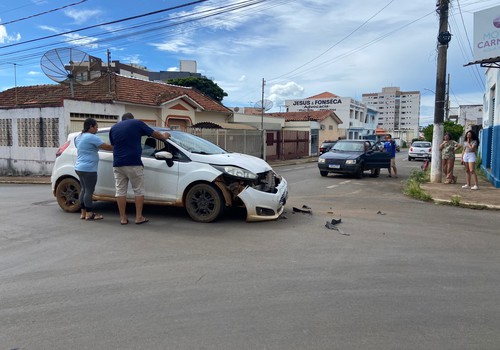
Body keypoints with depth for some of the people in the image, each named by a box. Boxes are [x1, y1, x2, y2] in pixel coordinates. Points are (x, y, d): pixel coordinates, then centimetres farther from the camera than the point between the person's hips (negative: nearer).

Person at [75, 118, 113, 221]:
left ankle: (83, 213, 18)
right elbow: (106, 147, -15)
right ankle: (89, 214, -1)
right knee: (89, 191, -5)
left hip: (80, 167, 10)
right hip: (88, 169, -10)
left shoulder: (79, 137, 15)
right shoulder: (92, 137, -14)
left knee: (84, 190, 14)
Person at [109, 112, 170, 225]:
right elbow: (154, 133, 12)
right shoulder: (137, 123, 5)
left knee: (120, 191, 9)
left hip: (118, 164, 4)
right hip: (134, 163, -4)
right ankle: (139, 217, 7)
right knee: (139, 190, 6)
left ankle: (123, 218, 11)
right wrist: (164, 136, 32)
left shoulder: (113, 127, 16)